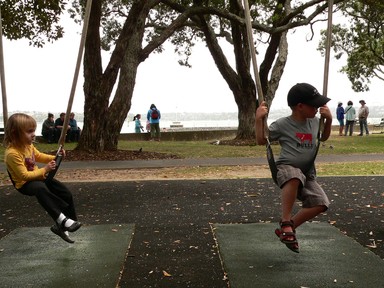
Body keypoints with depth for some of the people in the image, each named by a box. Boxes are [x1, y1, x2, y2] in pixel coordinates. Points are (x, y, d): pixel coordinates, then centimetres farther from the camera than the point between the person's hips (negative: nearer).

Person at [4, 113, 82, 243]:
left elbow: (39, 156, 19)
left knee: (66, 194, 0)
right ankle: (61, 219, -39)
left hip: (36, 177, 9)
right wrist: (44, 170, -30)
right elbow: (24, 175, -28)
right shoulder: (12, 153, -27)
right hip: (24, 184, -9)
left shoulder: (29, 145, 1)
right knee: (40, 189, -43)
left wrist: (55, 158, 3)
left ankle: (61, 225, 9)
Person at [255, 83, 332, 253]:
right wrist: (259, 119, -14)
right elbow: (261, 141, -2)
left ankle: (287, 229, 2)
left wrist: (329, 120, 13)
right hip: (285, 169, -6)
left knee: (320, 203, -14)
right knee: (294, 176, -43)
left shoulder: (314, 122, 8)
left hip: (307, 174, 6)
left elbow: (323, 138, 28)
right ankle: (286, 222, -28)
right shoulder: (282, 124, -9)